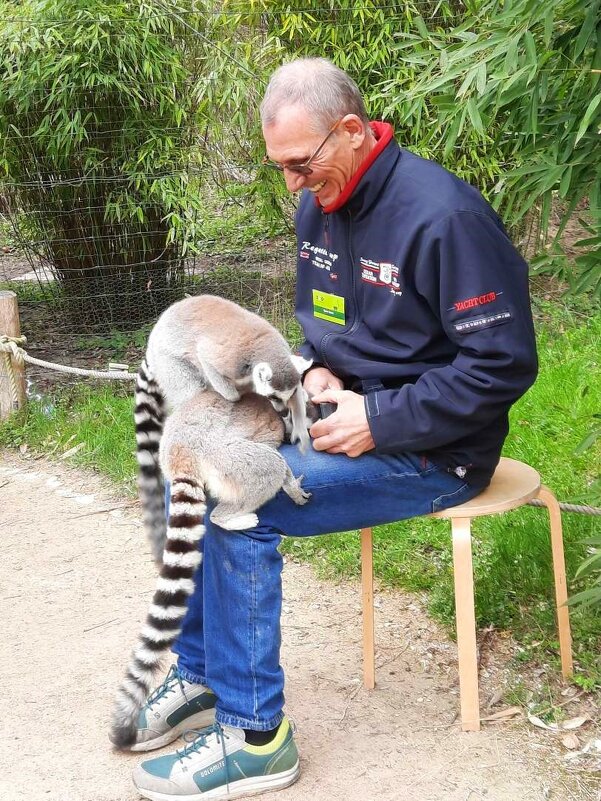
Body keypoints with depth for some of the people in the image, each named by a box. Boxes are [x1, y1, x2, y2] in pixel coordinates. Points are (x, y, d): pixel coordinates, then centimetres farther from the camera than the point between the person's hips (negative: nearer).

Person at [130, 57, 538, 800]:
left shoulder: (442, 215, -22)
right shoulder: (319, 209, 5)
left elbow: (504, 365, -21)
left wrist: (378, 421, -22)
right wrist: (318, 372, -2)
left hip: (429, 451, -9)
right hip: (347, 416, 9)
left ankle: (253, 735, -10)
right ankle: (199, 673, 12)